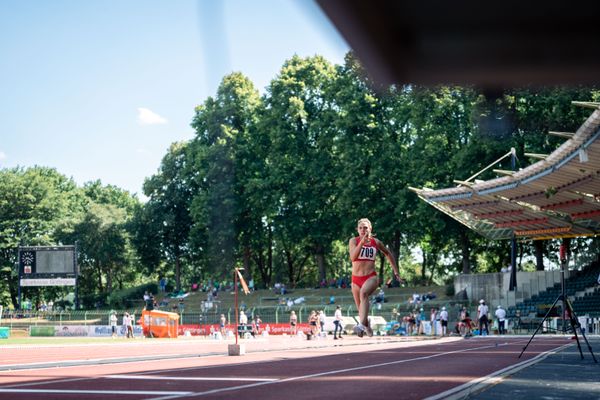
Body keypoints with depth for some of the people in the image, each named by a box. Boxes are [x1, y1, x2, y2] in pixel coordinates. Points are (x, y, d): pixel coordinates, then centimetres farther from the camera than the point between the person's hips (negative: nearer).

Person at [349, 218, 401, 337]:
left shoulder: (376, 242, 5)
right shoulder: (354, 241, 1)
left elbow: (388, 253, 22)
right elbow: (353, 257, -17)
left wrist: (395, 270, 22)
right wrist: (362, 242, -27)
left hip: (371, 277, -2)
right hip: (356, 279, 2)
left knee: (364, 293, -34)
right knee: (360, 308, 10)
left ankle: (362, 325, -49)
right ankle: (368, 329, 36)